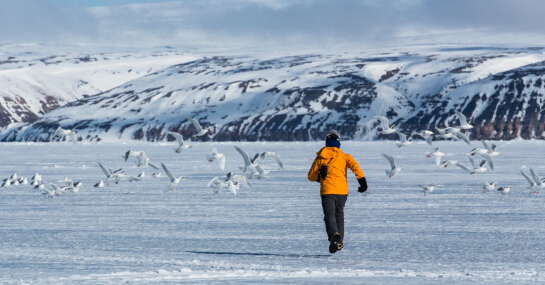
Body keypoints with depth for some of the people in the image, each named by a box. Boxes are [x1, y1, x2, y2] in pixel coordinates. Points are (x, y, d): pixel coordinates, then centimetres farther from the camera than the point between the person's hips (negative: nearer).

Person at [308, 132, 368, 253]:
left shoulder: (320, 158, 9)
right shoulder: (343, 156, 8)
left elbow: (311, 176, 14)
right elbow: (354, 166, -10)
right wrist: (362, 180, -14)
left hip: (327, 191, -2)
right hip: (342, 191, 2)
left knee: (329, 215, -10)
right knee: (339, 215, 19)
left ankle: (334, 234, -39)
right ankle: (339, 241, 17)